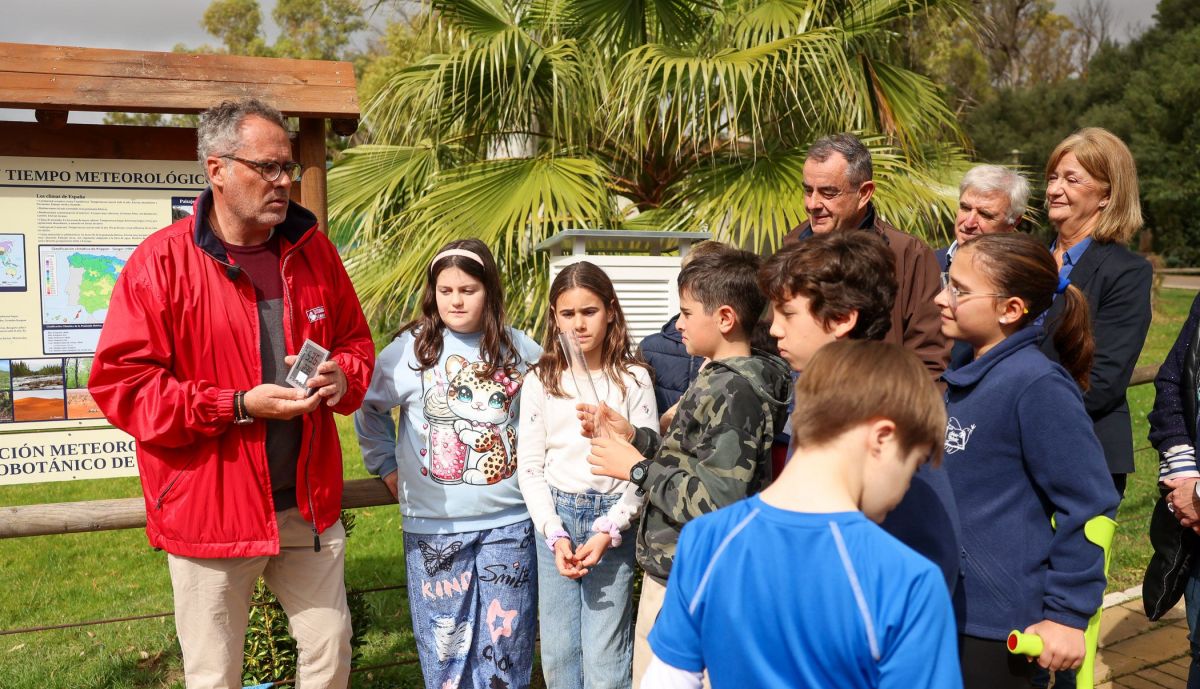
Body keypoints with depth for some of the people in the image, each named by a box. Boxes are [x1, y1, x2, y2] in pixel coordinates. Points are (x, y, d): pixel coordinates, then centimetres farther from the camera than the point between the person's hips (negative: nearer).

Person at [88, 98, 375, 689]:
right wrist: (240, 406, -20)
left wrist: (342, 376, -9)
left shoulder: (312, 251, 4)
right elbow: (120, 382, -13)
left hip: (309, 504, 4)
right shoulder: (160, 261, -11)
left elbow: (355, 340, 15)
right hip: (210, 511, -4)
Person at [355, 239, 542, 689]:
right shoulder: (410, 349, -2)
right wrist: (388, 467, 7)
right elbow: (369, 410, 10)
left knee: (506, 636, 10)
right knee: (445, 639, 9)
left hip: (509, 521, 1)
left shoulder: (520, 351, 2)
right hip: (434, 523, -1)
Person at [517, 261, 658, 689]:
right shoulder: (540, 381, 2)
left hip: (613, 522, -2)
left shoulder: (633, 379, -3)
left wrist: (608, 532, -12)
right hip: (556, 518, 2)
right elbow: (530, 466, 2)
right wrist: (555, 534, -8)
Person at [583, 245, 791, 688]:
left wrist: (636, 468, -17)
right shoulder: (720, 378, 10)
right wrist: (632, 435, 5)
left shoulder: (735, 391, -20)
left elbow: (717, 502, -25)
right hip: (674, 571, 10)